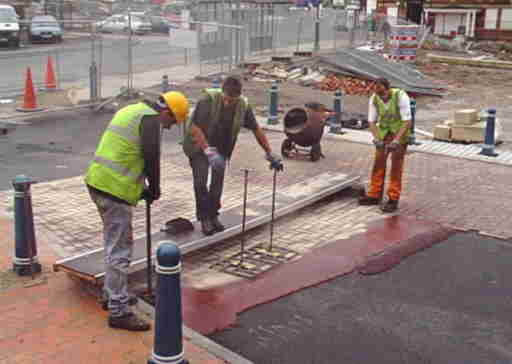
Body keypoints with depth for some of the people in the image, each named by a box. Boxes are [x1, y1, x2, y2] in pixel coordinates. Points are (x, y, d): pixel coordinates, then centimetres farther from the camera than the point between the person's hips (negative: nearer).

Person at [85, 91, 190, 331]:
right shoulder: (151, 118, -9)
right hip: (115, 188, -10)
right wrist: (154, 190, 2)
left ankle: (112, 294, 36)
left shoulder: (131, 111, 21)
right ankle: (119, 311, 2)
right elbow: (151, 157, -14)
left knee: (115, 242, 23)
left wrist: (143, 187, 19)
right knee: (120, 249, -4)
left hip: (98, 181, 10)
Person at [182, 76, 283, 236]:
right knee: (200, 182, -12)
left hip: (221, 147, 4)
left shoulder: (243, 106, -15)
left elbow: (256, 130, -2)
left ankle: (213, 215, 23)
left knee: (218, 180, 6)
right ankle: (204, 218, 3)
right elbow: (195, 128, -31)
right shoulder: (208, 99, -28)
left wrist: (270, 154, 1)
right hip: (199, 145, -4)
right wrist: (209, 151, -40)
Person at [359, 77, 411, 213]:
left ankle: (393, 200, 2)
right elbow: (372, 121, -9)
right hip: (383, 132, 4)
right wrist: (376, 139, -25)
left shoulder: (401, 96, -26)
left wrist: (396, 140, -35)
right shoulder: (374, 99, -14)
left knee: (396, 167, -4)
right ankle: (374, 195, 16)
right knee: (378, 163, 5)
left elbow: (407, 121, -27)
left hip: (400, 133, -4)